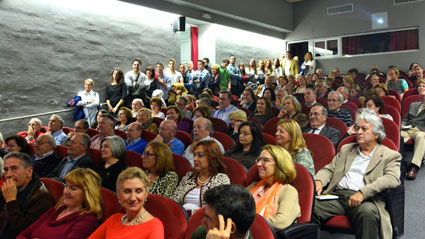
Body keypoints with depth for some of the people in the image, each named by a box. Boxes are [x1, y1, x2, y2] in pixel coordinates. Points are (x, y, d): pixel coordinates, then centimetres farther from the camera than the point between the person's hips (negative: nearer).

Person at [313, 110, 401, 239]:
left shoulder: (390, 156, 11)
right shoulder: (346, 149, 26)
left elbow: (393, 179, -7)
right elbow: (329, 169, 22)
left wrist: (363, 192, -21)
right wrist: (318, 181, -3)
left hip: (364, 200, -3)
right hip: (336, 195, 3)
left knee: (367, 211, -38)